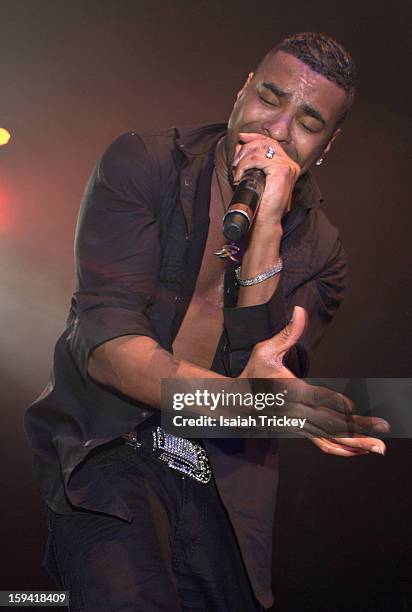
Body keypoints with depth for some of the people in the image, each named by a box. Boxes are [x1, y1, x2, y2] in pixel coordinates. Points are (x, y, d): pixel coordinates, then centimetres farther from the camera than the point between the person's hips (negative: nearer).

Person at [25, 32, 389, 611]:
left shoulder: (318, 248, 3)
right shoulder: (142, 164, -4)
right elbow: (104, 339, -17)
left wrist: (265, 230, -19)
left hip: (222, 487, 4)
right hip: (110, 447, -3)